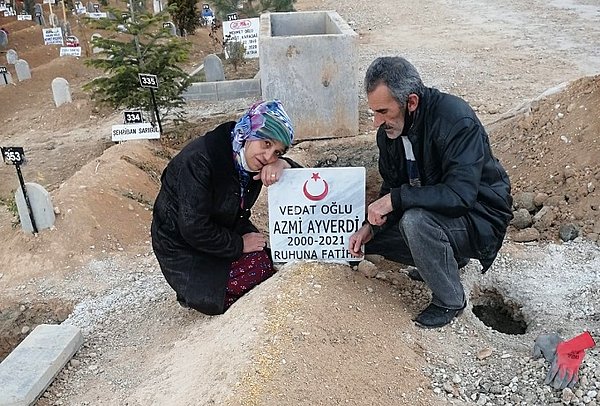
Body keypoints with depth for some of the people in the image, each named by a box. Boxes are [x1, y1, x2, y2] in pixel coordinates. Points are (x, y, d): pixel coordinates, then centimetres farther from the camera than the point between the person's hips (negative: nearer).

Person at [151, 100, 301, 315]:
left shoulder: (250, 157, -7)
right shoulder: (199, 160, -29)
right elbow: (194, 229, -28)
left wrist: (283, 165, -26)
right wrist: (239, 245, -18)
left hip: (225, 230, 8)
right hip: (183, 245, -7)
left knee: (273, 264, -9)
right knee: (259, 269, -20)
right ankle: (194, 292, 2)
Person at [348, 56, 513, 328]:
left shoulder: (456, 120, -29)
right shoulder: (389, 130, -6)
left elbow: (461, 194, -36)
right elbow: (391, 187, 5)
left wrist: (396, 199, -34)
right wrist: (370, 226, -11)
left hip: (479, 217, -8)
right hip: (429, 211, 8)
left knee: (415, 221, -36)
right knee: (367, 241, 3)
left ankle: (450, 301, -9)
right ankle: (449, 258, 19)